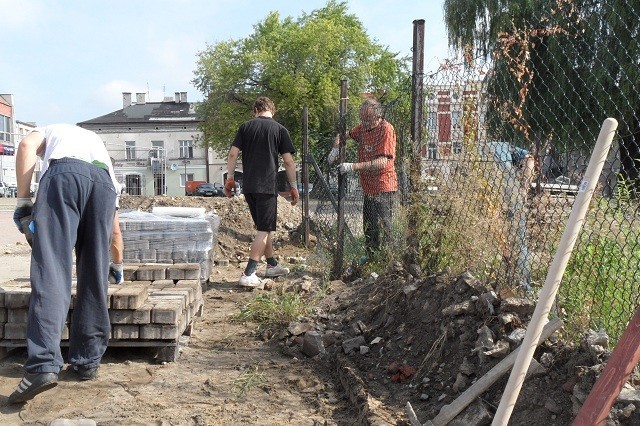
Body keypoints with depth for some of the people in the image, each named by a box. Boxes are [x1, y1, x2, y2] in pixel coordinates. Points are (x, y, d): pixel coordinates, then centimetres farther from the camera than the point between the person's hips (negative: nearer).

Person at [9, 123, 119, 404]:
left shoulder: (50, 130, 39)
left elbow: (27, 146, 8)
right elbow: (113, 222, 46)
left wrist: (23, 199, 5)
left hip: (64, 173, -3)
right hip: (104, 182, 4)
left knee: (51, 270, -10)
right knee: (94, 278, 10)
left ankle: (43, 365, -22)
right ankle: (88, 361, 14)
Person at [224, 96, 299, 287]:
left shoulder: (245, 127, 8)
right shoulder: (280, 129, 1)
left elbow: (233, 154, 1)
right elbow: (288, 162, -2)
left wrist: (229, 178, 8)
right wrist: (293, 187, 4)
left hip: (248, 186, 4)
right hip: (267, 186, -4)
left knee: (263, 226, 18)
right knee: (264, 229, -1)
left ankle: (272, 265, 31)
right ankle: (248, 274, -10)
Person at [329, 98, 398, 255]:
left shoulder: (386, 129, -15)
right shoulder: (363, 127, 8)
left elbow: (382, 162, -24)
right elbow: (344, 135, 26)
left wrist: (353, 167, -27)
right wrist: (335, 148, 4)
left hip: (383, 189, -8)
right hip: (368, 189, 8)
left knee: (382, 231, -9)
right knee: (368, 230, 15)